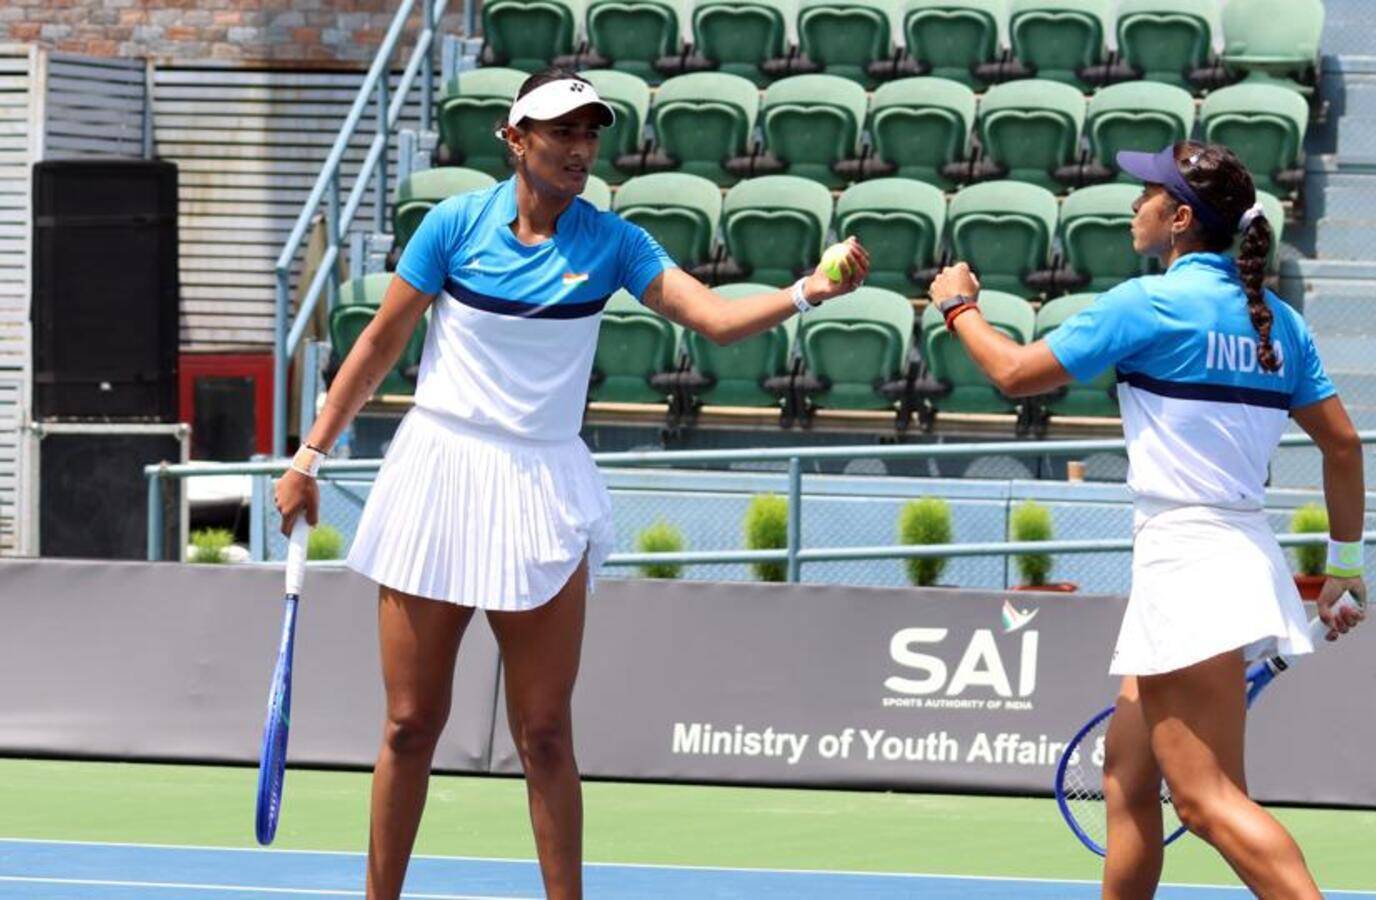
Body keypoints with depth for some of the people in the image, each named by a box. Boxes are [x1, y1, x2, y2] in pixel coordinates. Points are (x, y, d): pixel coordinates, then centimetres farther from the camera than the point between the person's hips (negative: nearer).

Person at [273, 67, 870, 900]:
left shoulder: (610, 242, -1)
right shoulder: (457, 224, -4)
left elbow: (717, 318, -11)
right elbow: (381, 342, 4)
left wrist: (809, 292, -29)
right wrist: (312, 456, 4)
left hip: (542, 487, 1)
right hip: (440, 470, -1)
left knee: (545, 734, 1)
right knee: (411, 723, 4)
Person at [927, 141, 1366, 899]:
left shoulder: (1150, 304, -11)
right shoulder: (1274, 318, 10)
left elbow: (1016, 373, -3)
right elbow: (1343, 445, 12)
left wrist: (960, 308, 15)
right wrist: (1343, 565, 21)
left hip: (1187, 564, -9)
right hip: (1244, 554, 9)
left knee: (1208, 800, -13)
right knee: (1128, 782, 17)